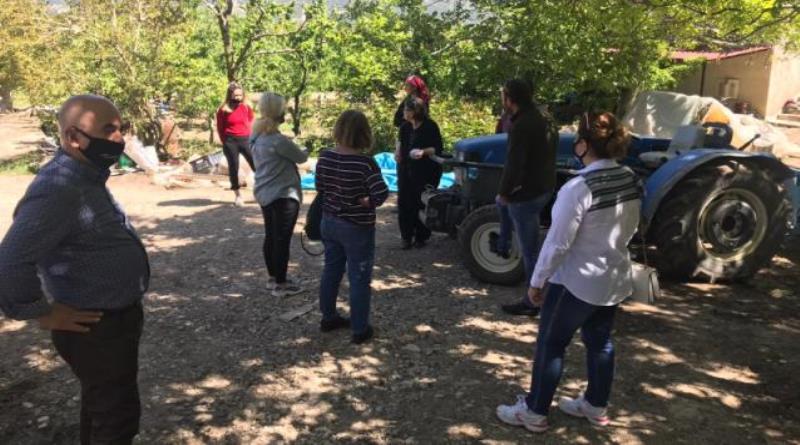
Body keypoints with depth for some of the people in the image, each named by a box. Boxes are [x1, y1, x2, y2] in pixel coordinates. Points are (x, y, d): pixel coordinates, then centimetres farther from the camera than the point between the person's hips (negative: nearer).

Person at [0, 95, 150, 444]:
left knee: (102, 406, 25)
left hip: (114, 318, 10)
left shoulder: (87, 177, 6)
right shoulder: (58, 189, -28)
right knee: (117, 414, 6)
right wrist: (43, 314, -21)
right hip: (96, 328, -9)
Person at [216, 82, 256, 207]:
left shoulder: (246, 108, 2)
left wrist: (251, 137, 11)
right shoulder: (223, 110, -4)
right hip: (230, 141, -2)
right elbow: (220, 128, 4)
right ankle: (238, 196, 13)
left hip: (245, 140, 2)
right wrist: (225, 142, 6)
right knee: (233, 167, 4)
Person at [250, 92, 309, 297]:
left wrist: (291, 148, 7)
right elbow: (301, 158, -8)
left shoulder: (257, 137, 5)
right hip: (283, 195, -9)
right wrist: (306, 150, 11)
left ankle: (273, 278, 29)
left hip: (264, 193, 9)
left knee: (271, 236, 17)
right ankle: (280, 284, 8)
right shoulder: (278, 140, -22)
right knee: (282, 239, 0)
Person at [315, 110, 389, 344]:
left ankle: (328, 318, 36)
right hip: (357, 228, -6)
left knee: (331, 270, 21)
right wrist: (366, 202, -6)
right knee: (359, 279, 7)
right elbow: (382, 194, -23)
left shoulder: (325, 157, -6)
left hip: (329, 222, 6)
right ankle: (360, 330, 17)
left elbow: (320, 188, 4)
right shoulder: (365, 163, -23)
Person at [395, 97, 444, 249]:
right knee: (404, 203, 2)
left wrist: (424, 151, -28)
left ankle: (421, 237, 18)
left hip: (426, 172, -5)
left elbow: (438, 148, -13)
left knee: (421, 204, 2)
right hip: (406, 170, 5)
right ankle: (407, 236, 14)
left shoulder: (430, 126, -12)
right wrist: (398, 150, 6)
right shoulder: (405, 127, 5)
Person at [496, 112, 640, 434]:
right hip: (616, 279, 8)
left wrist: (537, 281, -10)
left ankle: (534, 412, 19)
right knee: (600, 342, 21)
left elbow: (558, 243, -22)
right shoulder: (631, 180, -1)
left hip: (577, 281, -7)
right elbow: (630, 229, 12)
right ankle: (596, 407, 36)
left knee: (550, 344, 7)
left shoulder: (579, 187, -25)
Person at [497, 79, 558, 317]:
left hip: (527, 194, -9)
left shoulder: (521, 126, -22)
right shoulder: (545, 119, 8)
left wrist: (504, 192, -10)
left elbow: (513, 165, -25)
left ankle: (533, 302, 12)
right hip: (545, 188, 9)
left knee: (529, 250, 1)